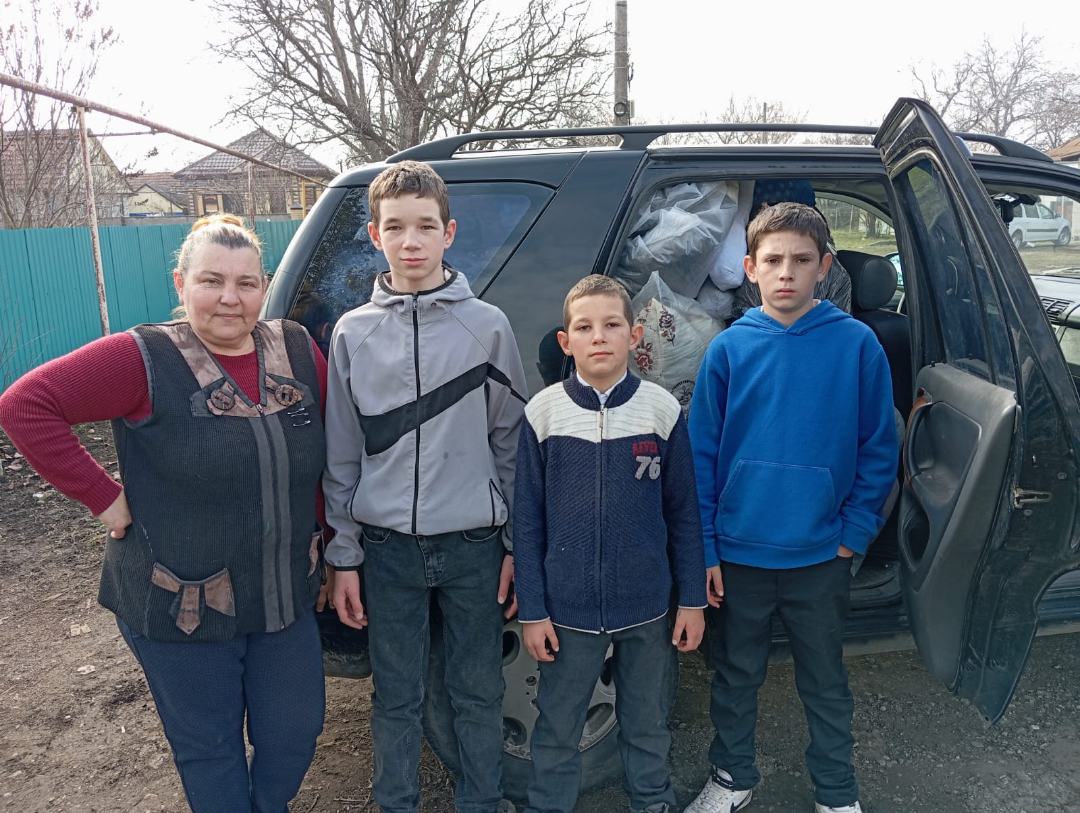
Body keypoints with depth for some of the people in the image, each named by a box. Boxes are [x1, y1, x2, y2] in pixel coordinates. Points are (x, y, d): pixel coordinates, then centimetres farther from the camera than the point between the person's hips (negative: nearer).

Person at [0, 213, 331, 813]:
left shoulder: (298, 350, -2)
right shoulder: (145, 360, -14)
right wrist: (103, 497, -17)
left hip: (286, 599, 4)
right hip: (181, 608, -4)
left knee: (296, 732, 19)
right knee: (210, 748, 16)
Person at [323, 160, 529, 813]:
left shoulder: (488, 326, -2)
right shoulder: (353, 334, 2)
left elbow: (511, 441, 1)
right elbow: (341, 457, 5)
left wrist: (517, 545, 0)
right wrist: (344, 557, 4)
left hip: (473, 545, -1)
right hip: (387, 548, 1)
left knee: (479, 693, 13)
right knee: (397, 698, 15)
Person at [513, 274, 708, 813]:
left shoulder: (662, 409, -5)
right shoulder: (543, 413, -7)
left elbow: (683, 513, 1)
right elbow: (527, 520, -2)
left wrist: (693, 601, 2)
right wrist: (532, 609, -2)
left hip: (648, 607, 1)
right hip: (567, 608, 0)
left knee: (648, 724, 20)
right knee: (556, 729, 15)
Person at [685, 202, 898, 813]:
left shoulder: (857, 344, -6)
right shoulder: (729, 348, -5)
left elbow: (879, 449, 0)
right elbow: (701, 455, -2)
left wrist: (854, 534, -5)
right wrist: (703, 550, -4)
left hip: (822, 556, 0)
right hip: (738, 552, 1)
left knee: (825, 680, 18)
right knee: (736, 675, 18)